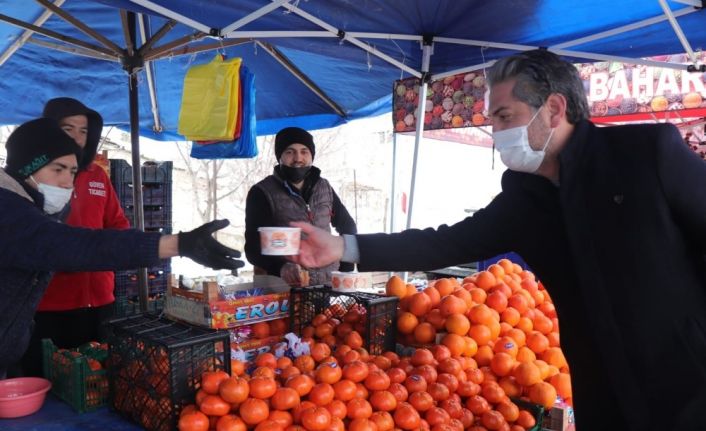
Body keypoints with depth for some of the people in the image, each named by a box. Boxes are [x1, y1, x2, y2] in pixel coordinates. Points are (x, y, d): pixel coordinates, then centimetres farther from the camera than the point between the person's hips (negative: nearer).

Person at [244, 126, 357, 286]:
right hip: (285, 287, -4)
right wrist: (281, 267, -30)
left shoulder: (324, 188, 11)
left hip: (329, 284, 4)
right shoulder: (262, 193, -2)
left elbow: (348, 227, 24)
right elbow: (253, 247, -11)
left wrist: (345, 270, 13)